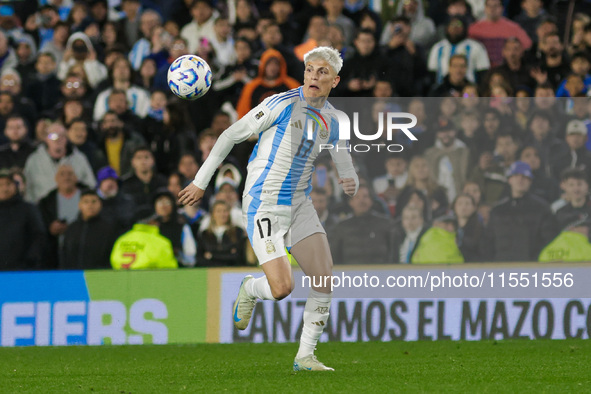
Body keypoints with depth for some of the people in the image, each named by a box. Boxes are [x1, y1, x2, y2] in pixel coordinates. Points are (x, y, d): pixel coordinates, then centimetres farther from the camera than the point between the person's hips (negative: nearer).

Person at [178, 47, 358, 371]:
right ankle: (249, 290, 20)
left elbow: (344, 164, 18)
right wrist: (200, 183, -7)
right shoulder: (282, 104, -12)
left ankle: (305, 356, 8)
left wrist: (350, 183, -8)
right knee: (282, 288, -17)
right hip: (264, 204, -6)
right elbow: (230, 136, -7)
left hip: (299, 204, 6)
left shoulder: (332, 120, 7)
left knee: (324, 279, -6)